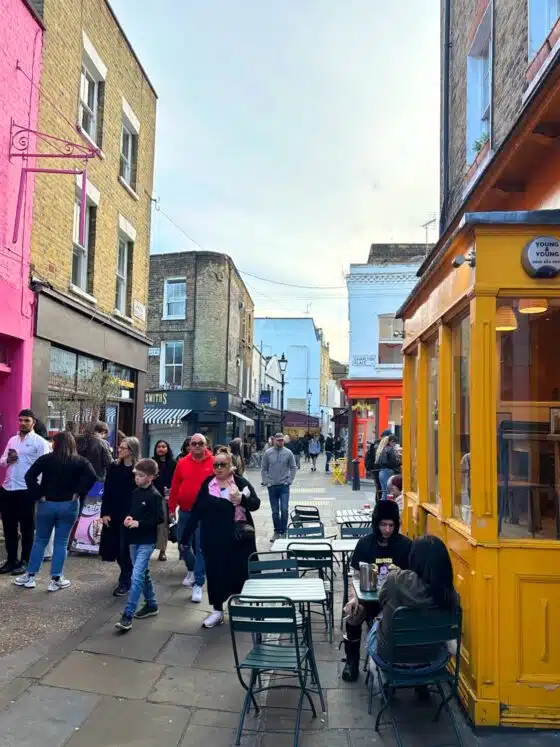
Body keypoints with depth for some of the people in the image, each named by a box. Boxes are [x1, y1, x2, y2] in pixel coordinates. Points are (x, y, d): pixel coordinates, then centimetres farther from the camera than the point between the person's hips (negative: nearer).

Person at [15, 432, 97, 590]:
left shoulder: (45, 459, -2)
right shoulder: (80, 461, -2)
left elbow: (29, 476, -9)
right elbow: (91, 476, -16)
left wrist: (38, 495, -5)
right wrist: (77, 493, -8)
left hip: (46, 504, 0)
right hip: (68, 506, 0)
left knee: (40, 540, 14)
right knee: (61, 542, 6)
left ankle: (30, 576, 19)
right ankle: (56, 579, 8)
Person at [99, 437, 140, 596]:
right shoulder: (114, 467, 4)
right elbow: (107, 492, 4)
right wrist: (105, 513, -3)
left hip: (130, 515, -5)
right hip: (113, 513, 5)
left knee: (125, 548, -3)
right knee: (115, 547, 10)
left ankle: (125, 582, 9)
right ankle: (127, 574, 33)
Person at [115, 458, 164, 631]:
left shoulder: (155, 496, -15)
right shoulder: (135, 493, 7)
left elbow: (159, 519, -18)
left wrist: (138, 523, -21)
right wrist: (128, 517, -3)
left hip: (147, 542, -8)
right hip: (134, 540, 8)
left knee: (136, 576, -12)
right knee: (143, 573, 17)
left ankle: (127, 615, -11)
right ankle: (151, 605, 32)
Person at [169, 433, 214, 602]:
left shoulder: (213, 463, -6)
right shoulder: (182, 463, 3)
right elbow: (175, 486, 6)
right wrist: (172, 508, 5)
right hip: (185, 512, 4)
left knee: (201, 548, -1)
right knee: (184, 545, 14)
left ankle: (198, 584, 8)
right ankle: (192, 570, 41)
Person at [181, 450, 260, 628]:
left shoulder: (241, 482, -2)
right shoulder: (207, 484, 3)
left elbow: (255, 504, -9)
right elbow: (196, 511, 4)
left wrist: (241, 499, -29)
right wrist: (186, 535, 3)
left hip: (238, 538, -1)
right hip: (213, 538, 2)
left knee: (240, 571, 6)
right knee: (215, 572, 5)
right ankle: (217, 610, 18)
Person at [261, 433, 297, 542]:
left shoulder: (288, 453, -1)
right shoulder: (267, 453, 1)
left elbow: (293, 468, 4)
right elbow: (263, 469, 6)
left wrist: (289, 480, -4)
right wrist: (266, 482, -2)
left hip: (284, 486, -1)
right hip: (272, 486, 1)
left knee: (284, 509, -9)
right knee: (275, 511, 8)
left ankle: (283, 531, 3)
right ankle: (277, 531, 19)